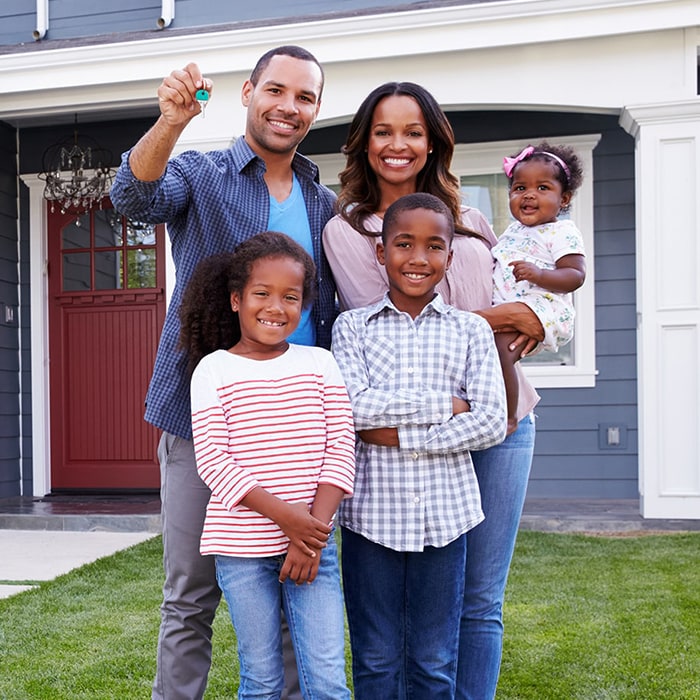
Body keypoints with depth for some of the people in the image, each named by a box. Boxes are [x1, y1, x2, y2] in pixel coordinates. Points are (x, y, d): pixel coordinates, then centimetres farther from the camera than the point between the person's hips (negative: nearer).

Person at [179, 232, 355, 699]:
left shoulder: (320, 364, 5)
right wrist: (283, 514, -17)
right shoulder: (214, 369, -1)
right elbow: (212, 459, -9)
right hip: (242, 547, -1)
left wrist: (315, 528, -11)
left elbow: (341, 448, 0)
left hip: (313, 543, 2)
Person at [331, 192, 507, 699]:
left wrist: (399, 434, -12)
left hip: (445, 511, 1)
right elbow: (352, 407, -13)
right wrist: (445, 404, -12)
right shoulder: (353, 326, 2)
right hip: (372, 510, 0)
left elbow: (491, 423, -6)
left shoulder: (471, 330, 3)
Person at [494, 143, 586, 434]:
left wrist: (537, 274, -27)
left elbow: (575, 276, -13)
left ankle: (508, 417, -19)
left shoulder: (562, 232, -2)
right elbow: (495, 262, 39)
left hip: (541, 308, -10)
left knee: (499, 347, -28)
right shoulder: (513, 230, 22)